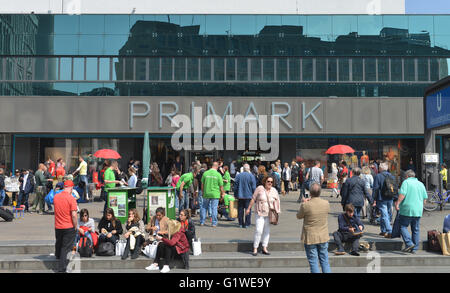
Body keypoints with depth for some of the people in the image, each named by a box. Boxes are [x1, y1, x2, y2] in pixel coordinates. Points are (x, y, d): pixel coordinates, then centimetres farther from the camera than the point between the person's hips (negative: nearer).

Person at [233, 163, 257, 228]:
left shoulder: (238, 175, 3)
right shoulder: (251, 176, -5)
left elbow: (235, 186, 6)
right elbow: (254, 187, -5)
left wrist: (235, 195, 14)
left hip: (240, 196, 2)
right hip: (248, 196, -2)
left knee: (240, 210, 9)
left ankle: (240, 223, 13)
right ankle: (247, 224, 4)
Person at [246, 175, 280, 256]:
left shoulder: (274, 191, 4)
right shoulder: (259, 188, -5)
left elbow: (276, 202, 10)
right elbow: (253, 199, 1)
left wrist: (277, 212, 4)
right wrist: (249, 208, 4)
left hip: (269, 214, 4)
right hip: (260, 213, -4)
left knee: (267, 231, 9)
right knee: (259, 230, -10)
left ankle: (264, 248, 19)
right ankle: (255, 249, -1)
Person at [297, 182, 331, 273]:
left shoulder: (305, 205, -20)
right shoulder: (326, 203, -9)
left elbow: (299, 216, -3)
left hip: (310, 238, -3)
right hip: (323, 237, 3)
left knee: (313, 262, 7)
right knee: (324, 260, 16)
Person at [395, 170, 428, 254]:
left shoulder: (406, 182, -3)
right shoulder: (421, 184, 14)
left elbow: (402, 194, -16)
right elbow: (425, 198, 15)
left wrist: (397, 203, -9)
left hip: (407, 209, -5)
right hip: (418, 210, 6)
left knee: (403, 226, 3)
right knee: (416, 229, 10)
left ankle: (409, 243, -12)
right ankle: (414, 248, 13)